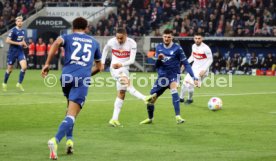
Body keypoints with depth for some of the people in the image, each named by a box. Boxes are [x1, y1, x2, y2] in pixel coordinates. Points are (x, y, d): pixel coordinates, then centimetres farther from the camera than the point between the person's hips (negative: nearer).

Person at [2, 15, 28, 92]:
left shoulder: (22, 31, 7)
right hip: (12, 51, -5)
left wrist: (24, 44, 5)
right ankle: (4, 83, 30)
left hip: (20, 51, 5)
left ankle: (19, 83, -2)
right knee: (10, 69, 7)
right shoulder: (13, 30, -13)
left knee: (24, 67, -14)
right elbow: (7, 40, -19)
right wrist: (18, 43, -21)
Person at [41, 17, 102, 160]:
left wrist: (47, 64, -9)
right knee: (71, 115, -12)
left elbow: (57, 42, -9)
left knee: (70, 108, 28)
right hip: (83, 79, -2)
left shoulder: (68, 37, 17)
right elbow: (98, 67, 32)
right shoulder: (94, 42, 24)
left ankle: (69, 139, 19)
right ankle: (55, 140, -35)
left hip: (67, 77, 2)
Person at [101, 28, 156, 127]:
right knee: (127, 82, -32)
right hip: (115, 68, -3)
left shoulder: (132, 43, -11)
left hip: (124, 69, 3)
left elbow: (132, 60, -15)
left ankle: (114, 119, 8)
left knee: (121, 94, 3)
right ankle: (145, 98, -50)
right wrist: (102, 63, 14)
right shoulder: (111, 42, -8)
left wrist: (121, 64, -31)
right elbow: (105, 50, 15)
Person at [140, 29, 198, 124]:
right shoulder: (159, 47, 5)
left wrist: (193, 77, -12)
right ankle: (150, 119, 33)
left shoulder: (177, 48, -8)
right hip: (162, 76, 5)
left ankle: (178, 117, -39)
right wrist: (158, 59, -16)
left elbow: (185, 64, -5)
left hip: (174, 74, -5)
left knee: (173, 88, -37)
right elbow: (156, 65, 7)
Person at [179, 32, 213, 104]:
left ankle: (190, 99, 10)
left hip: (201, 70, -7)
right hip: (194, 68, 7)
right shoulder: (194, 46, 1)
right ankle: (181, 98, 30)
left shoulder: (206, 48, -20)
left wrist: (204, 70, -20)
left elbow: (210, 60, -15)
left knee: (190, 84, -16)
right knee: (185, 82, 9)